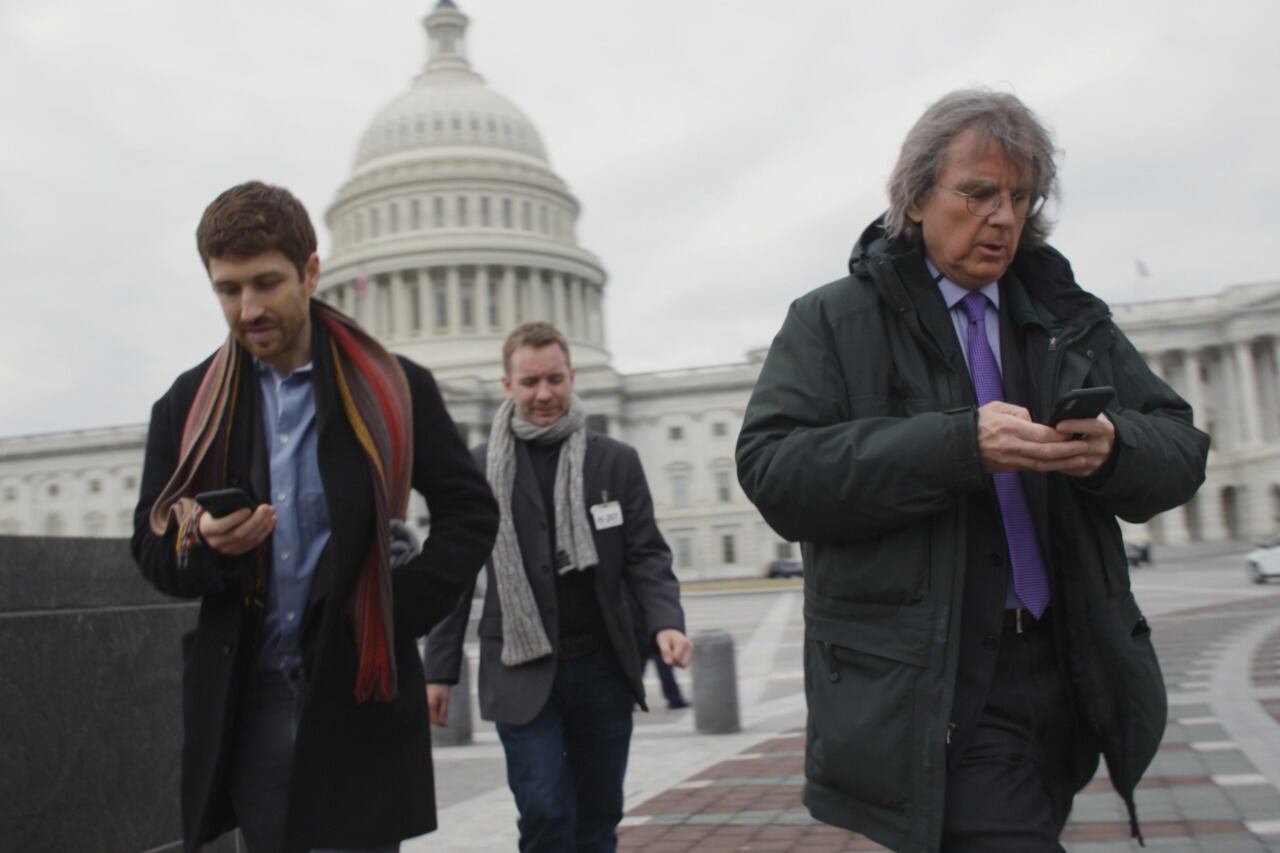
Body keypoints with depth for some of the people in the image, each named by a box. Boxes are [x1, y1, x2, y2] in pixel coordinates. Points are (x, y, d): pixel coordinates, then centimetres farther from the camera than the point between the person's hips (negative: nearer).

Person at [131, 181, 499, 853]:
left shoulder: (392, 389, 0)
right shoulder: (188, 406, 6)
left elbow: (471, 511, 3)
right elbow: (151, 550, 7)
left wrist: (405, 608, -9)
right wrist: (202, 544, -16)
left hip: (358, 696, -2)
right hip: (246, 704, 2)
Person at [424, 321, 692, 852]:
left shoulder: (616, 461, 4)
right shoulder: (478, 469, 2)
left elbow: (646, 555, 3)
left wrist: (665, 622, -16)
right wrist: (439, 669, 2)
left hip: (601, 668, 2)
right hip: (522, 672, -2)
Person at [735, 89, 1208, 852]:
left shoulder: (1070, 319, 15)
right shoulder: (833, 322, 0)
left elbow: (1181, 449, 10)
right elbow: (773, 468, -14)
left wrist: (1112, 448, -15)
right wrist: (959, 445, -24)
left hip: (1072, 671, 6)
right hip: (938, 694, -5)